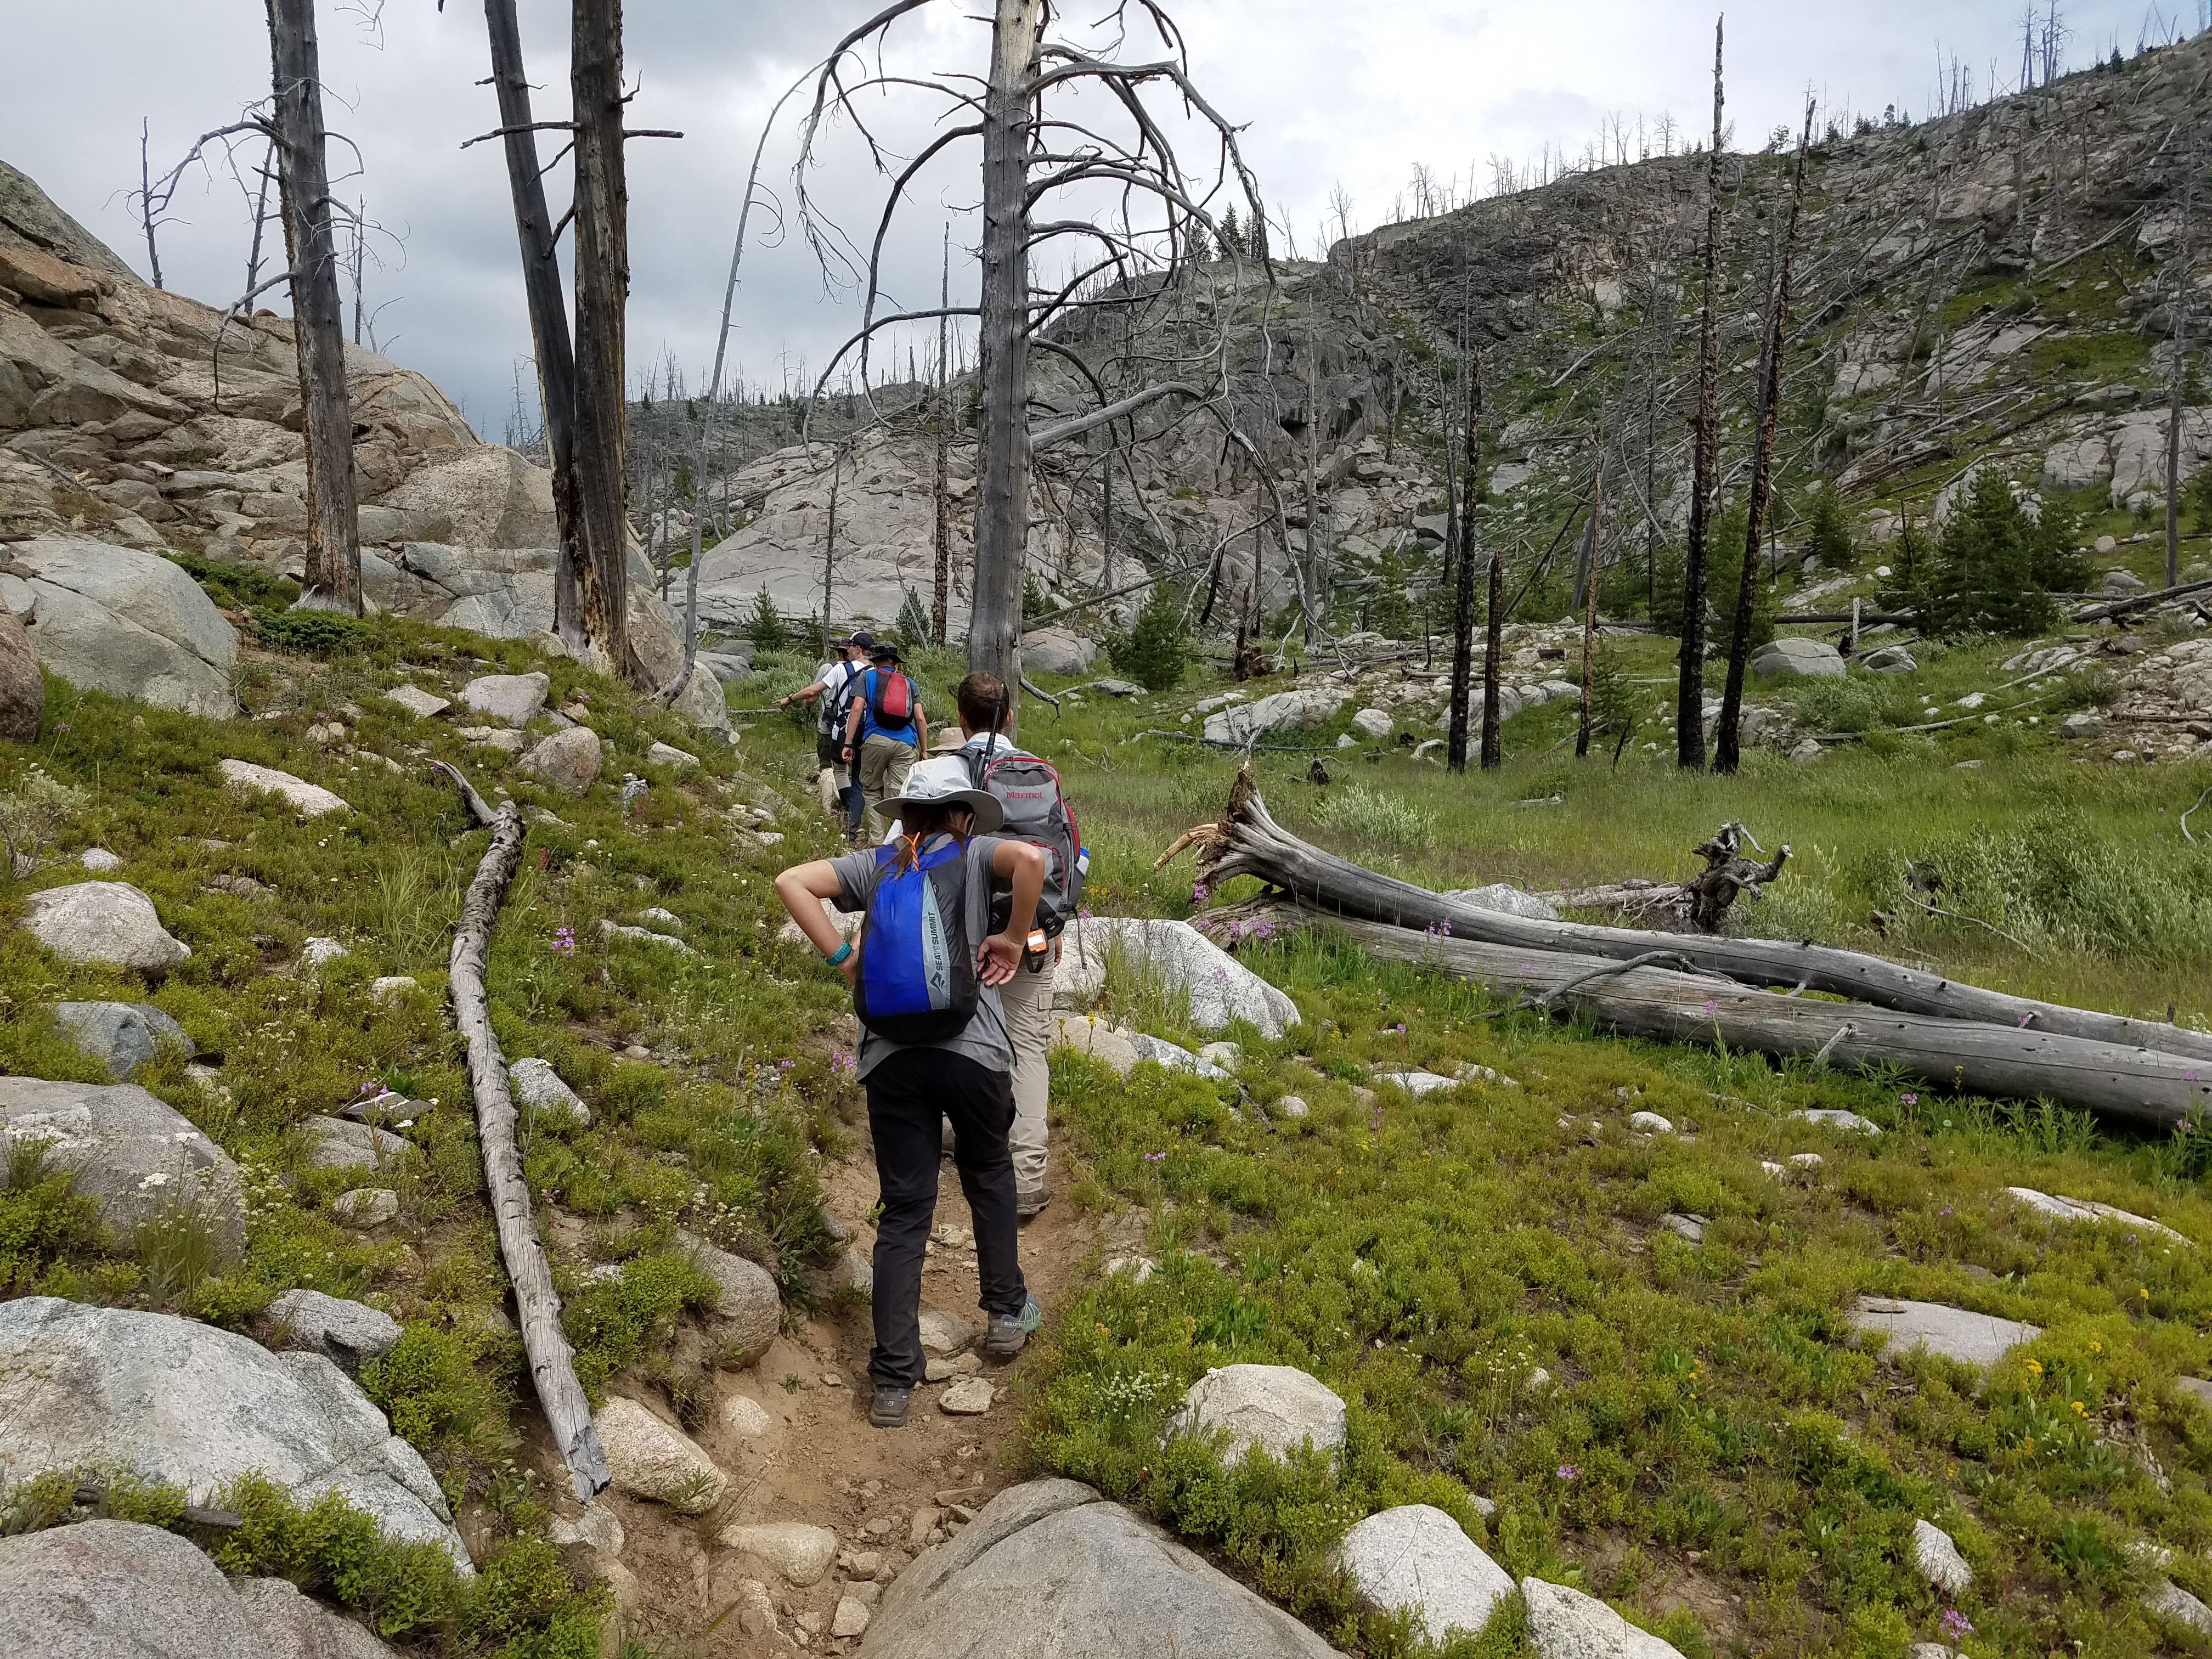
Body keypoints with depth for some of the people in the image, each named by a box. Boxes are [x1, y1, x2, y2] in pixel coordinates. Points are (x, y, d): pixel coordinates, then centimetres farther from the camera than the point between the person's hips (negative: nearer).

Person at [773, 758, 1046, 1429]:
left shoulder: (875, 863, 14)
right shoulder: (973, 852, 7)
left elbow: (791, 882, 2)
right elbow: (1031, 858, -15)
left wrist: (842, 960, 4)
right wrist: (1015, 941, -4)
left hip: (890, 1054, 2)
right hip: (971, 1046, -2)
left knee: (904, 1211, 8)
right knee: (989, 1176, 25)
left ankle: (893, 1380, 8)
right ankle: (1005, 1311, 34)